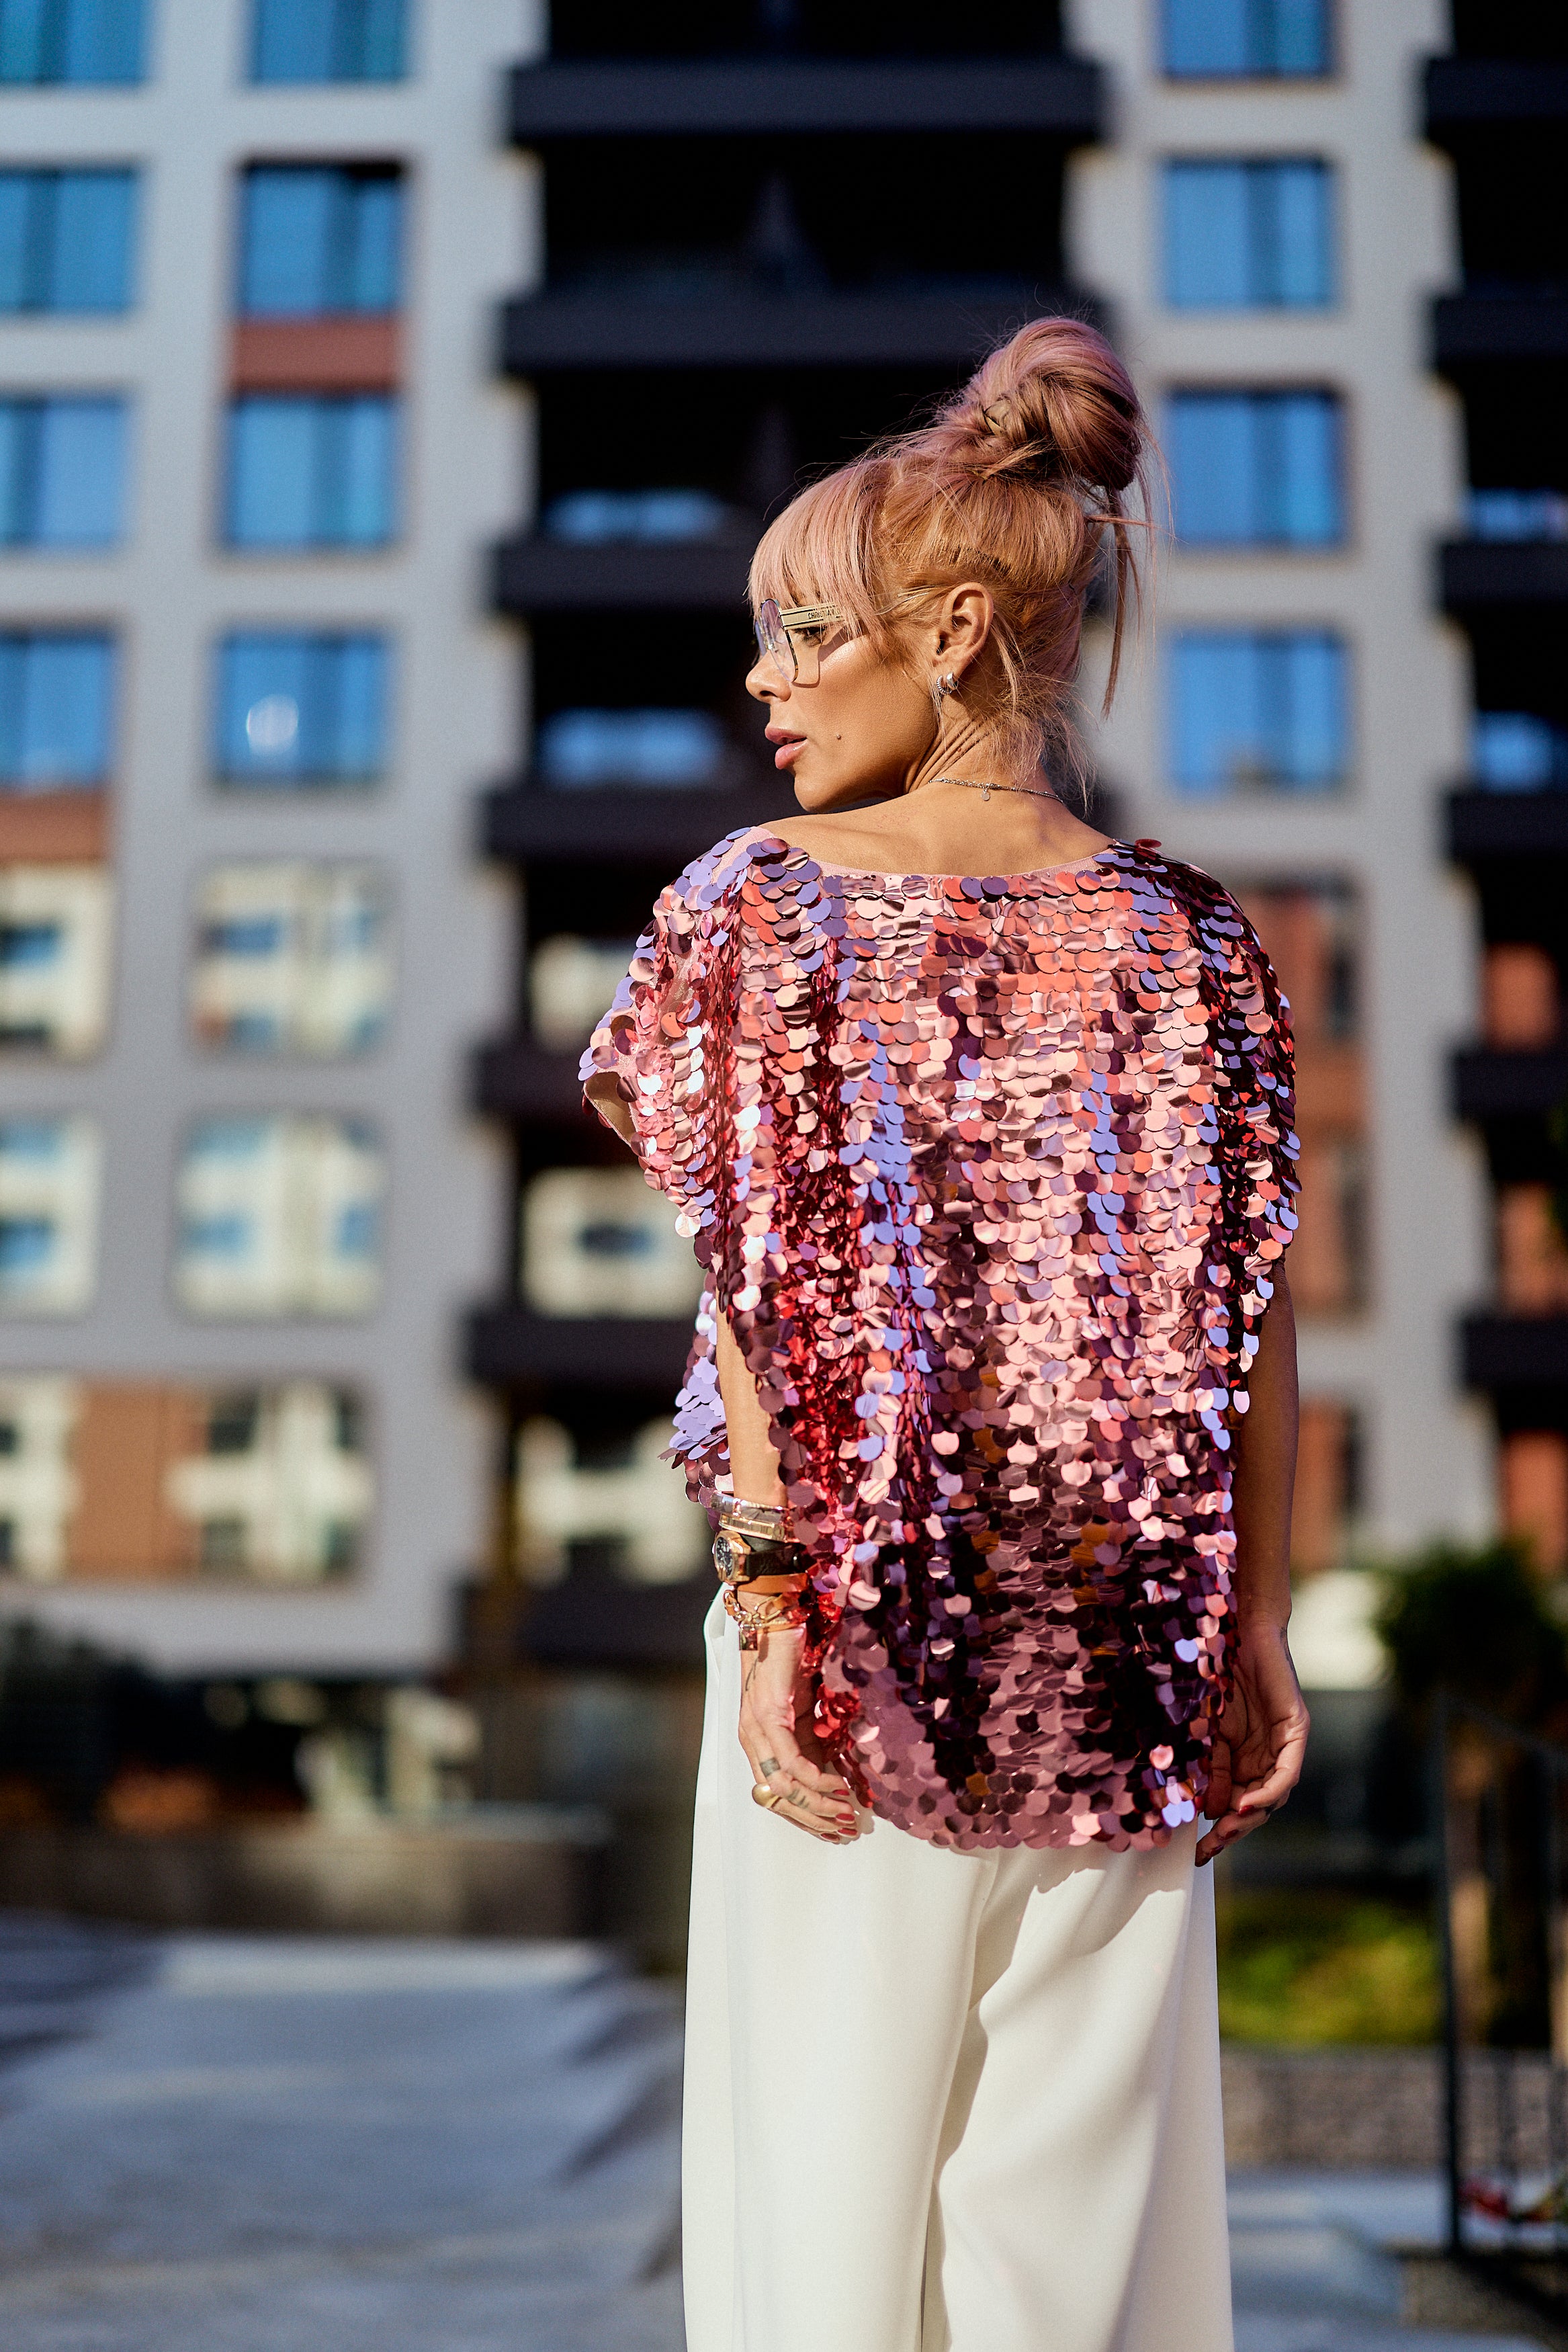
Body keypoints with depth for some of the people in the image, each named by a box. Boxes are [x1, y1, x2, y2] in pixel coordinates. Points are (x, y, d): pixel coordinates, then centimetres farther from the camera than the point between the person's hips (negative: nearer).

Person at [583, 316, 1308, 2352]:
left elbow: (759, 1305, -11)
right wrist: (1257, 1622, 5)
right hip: (1127, 1650, 2)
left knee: (836, 2129, 10)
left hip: (869, 1620, -2)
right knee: (1086, 2144, 13)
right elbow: (1250, 1322, -1)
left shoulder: (754, 905, -6)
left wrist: (770, 1605, -8)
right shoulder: (1188, 934, 0)